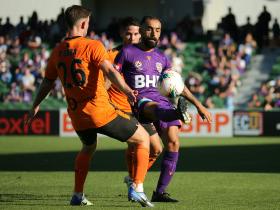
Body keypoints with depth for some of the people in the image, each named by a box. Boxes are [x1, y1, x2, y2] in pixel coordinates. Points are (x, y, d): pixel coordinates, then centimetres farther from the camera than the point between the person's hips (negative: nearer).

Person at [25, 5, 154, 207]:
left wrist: (35, 106, 35)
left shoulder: (58, 51, 9)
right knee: (143, 138, 7)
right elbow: (109, 71, -26)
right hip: (101, 113, -7)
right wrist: (127, 90, -39)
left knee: (88, 147, 36)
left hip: (76, 116, 7)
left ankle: (78, 195, 33)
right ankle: (137, 188, -4)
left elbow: (47, 82, 21)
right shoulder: (93, 46, -9)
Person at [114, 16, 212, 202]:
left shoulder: (161, 58, 19)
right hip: (139, 101, -5)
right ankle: (179, 114, -79)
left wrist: (199, 105, 19)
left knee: (173, 143, -13)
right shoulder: (128, 52, 5)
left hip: (162, 101, 5)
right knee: (155, 108, -41)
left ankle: (160, 192, -5)